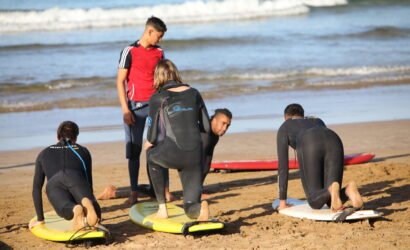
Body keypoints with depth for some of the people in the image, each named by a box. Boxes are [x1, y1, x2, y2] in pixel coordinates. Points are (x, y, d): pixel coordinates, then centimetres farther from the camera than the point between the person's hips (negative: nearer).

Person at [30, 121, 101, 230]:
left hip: (54, 184, 0)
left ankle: (75, 210, -57)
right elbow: (89, 182, 40)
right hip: (77, 179, 0)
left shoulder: (44, 154, 37)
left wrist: (40, 219, 42)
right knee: (95, 216, -11)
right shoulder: (83, 151, 36)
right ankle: (87, 205, -47)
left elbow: (36, 188, 36)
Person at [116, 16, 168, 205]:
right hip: (136, 106, -4)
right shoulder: (130, 51, -4)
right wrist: (125, 109, -11)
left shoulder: (159, 52, 11)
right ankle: (134, 192, 6)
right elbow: (120, 81, -5)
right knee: (134, 150, 0)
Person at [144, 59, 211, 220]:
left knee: (152, 155, 34)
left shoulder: (158, 98, 2)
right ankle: (199, 208, -21)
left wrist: (148, 144, 24)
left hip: (172, 155, -3)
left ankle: (162, 208, 27)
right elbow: (206, 128, 17)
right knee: (190, 208, 16)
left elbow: (152, 137, 2)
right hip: (194, 155, 3)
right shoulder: (194, 94, 13)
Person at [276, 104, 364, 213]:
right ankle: (348, 191, -30)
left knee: (315, 202, 3)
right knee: (331, 203, 7)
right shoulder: (318, 122, 49)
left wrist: (282, 201, 33)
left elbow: (283, 166, 32)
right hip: (334, 143, 3)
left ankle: (333, 191, -34)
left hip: (309, 148, -3)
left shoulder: (283, 128, 36)